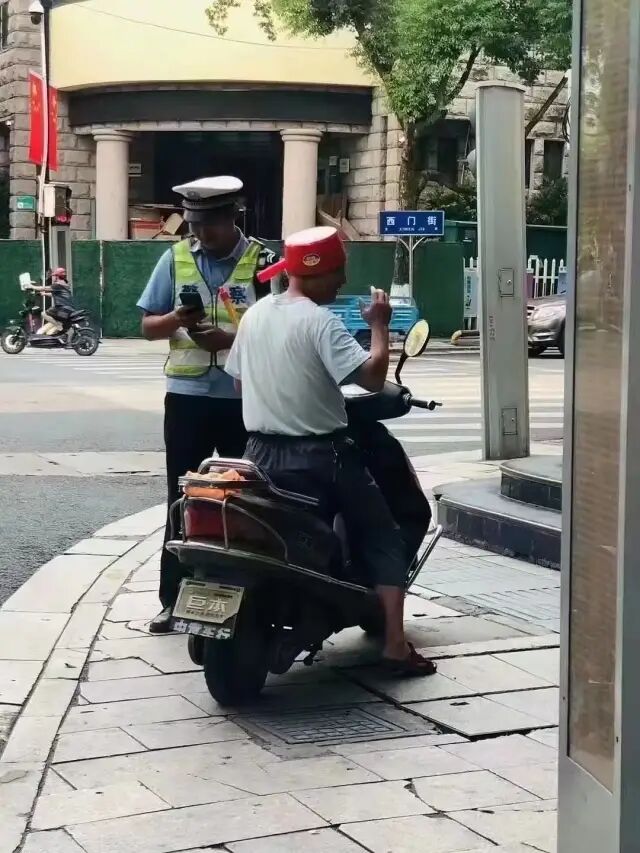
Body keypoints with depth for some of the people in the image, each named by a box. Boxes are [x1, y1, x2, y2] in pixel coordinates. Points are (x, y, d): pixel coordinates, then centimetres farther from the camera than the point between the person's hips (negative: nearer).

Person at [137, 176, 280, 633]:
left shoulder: (261, 261, -3)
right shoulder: (176, 258, 5)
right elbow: (148, 326, 7)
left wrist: (229, 339, -21)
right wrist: (176, 318, -15)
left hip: (244, 400, -2)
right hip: (187, 397, 2)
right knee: (183, 500, 5)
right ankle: (173, 599, 11)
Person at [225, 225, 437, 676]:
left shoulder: (254, 315, 7)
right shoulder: (320, 322, -16)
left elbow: (238, 379, 17)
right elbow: (372, 376, -25)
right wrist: (380, 325, -12)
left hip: (261, 453, 7)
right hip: (319, 456, -6)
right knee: (384, 540, 5)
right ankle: (395, 645, -4)